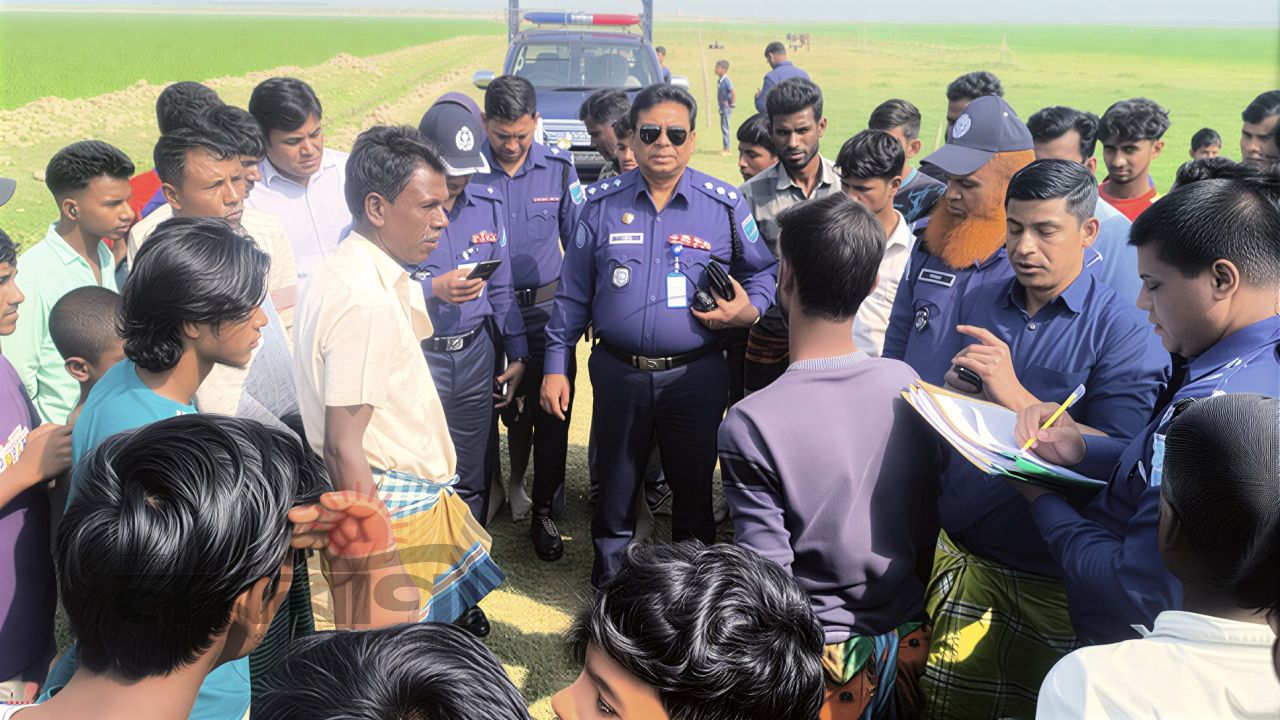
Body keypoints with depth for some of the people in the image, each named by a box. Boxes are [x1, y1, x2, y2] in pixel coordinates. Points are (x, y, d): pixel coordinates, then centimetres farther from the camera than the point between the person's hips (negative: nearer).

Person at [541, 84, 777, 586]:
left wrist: (748, 310, -11)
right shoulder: (602, 204, 1)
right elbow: (573, 293, 5)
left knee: (694, 486, 13)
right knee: (614, 487, 14)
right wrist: (556, 366, 3)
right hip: (618, 371, 1)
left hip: (695, 375, -1)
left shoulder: (725, 206, -1)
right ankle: (608, 590, 34)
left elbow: (764, 271, 11)